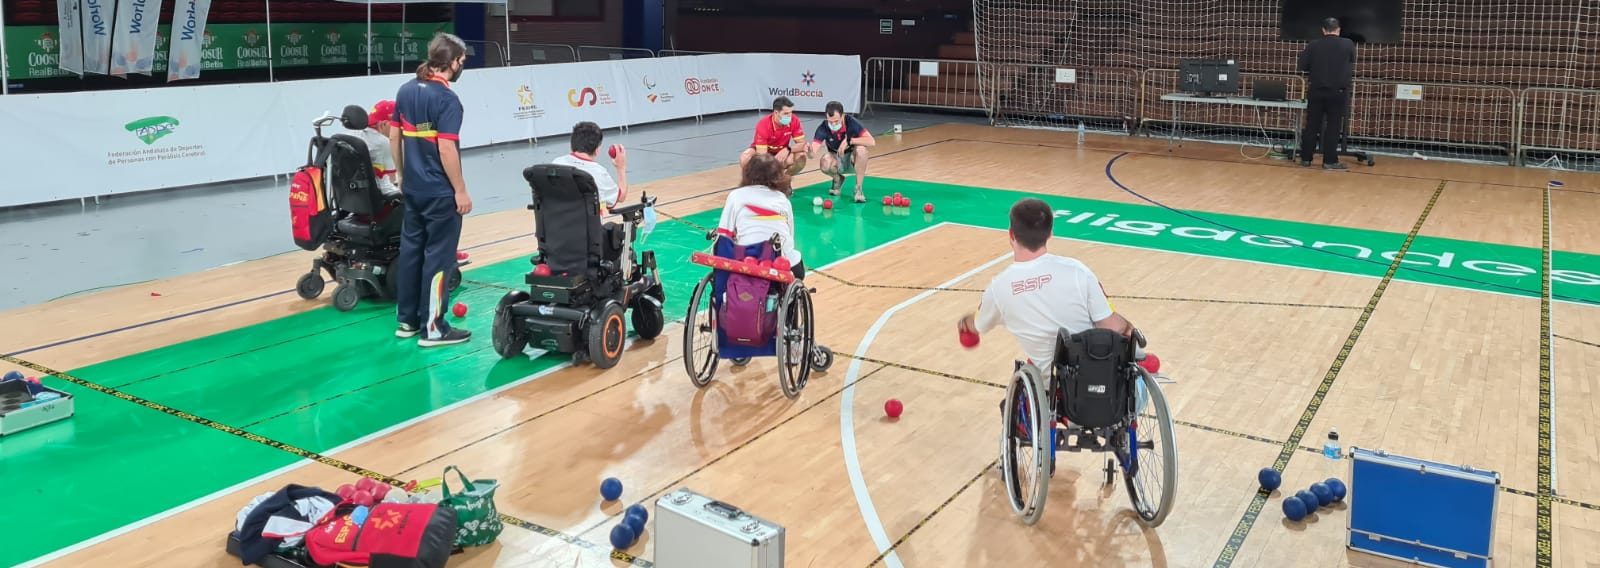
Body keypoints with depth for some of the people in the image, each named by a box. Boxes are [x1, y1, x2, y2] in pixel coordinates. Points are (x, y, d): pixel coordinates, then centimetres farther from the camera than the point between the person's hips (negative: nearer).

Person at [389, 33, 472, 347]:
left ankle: (407, 320, 22)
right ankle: (433, 328, 5)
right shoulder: (446, 98, -17)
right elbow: (446, 149, -21)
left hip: (413, 189, 8)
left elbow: (396, 137, 12)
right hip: (440, 192, -8)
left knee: (410, 250, 14)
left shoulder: (406, 90, 6)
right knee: (438, 257, 0)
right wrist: (461, 191, -14)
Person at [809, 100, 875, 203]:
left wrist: (849, 141, -37)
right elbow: (813, 154, -28)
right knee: (825, 163, -34)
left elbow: (872, 142, -31)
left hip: (853, 160, -1)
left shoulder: (851, 122, -23)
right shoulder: (823, 128, -21)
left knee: (861, 149, -34)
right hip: (836, 161, 1)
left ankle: (858, 188, -19)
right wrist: (809, 150, -53)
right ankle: (837, 179, 3)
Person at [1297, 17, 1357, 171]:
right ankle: (1330, 161, 1)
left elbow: (1302, 66, 1)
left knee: (1312, 125, 7)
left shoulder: (1313, 45, -2)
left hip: (1316, 90, 1)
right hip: (1338, 92, -1)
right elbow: (1351, 64, 15)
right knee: (1333, 127, 2)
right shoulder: (1348, 45, -1)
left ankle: (1306, 158, 11)